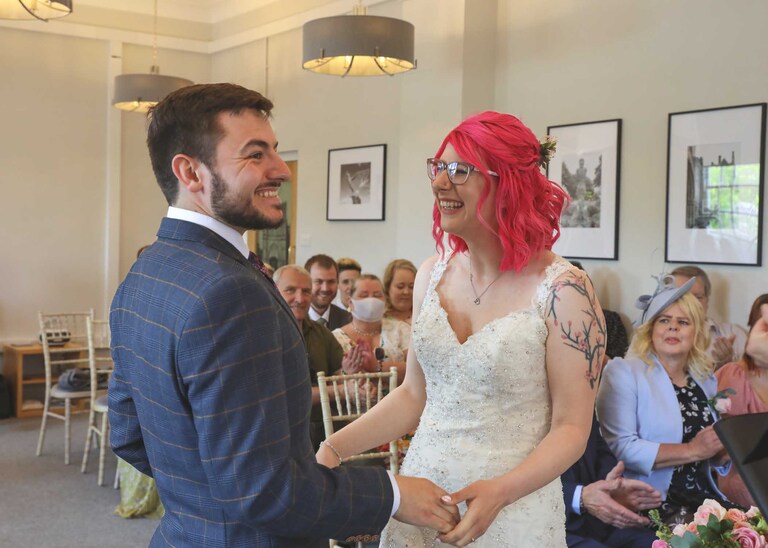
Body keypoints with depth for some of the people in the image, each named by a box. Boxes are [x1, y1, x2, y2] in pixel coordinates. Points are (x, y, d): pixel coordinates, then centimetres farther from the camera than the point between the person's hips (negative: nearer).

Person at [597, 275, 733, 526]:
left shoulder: (706, 381, 14)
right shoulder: (623, 372, -5)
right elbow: (619, 448, -18)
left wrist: (724, 447, -1)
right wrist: (691, 450, -18)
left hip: (704, 496, 7)